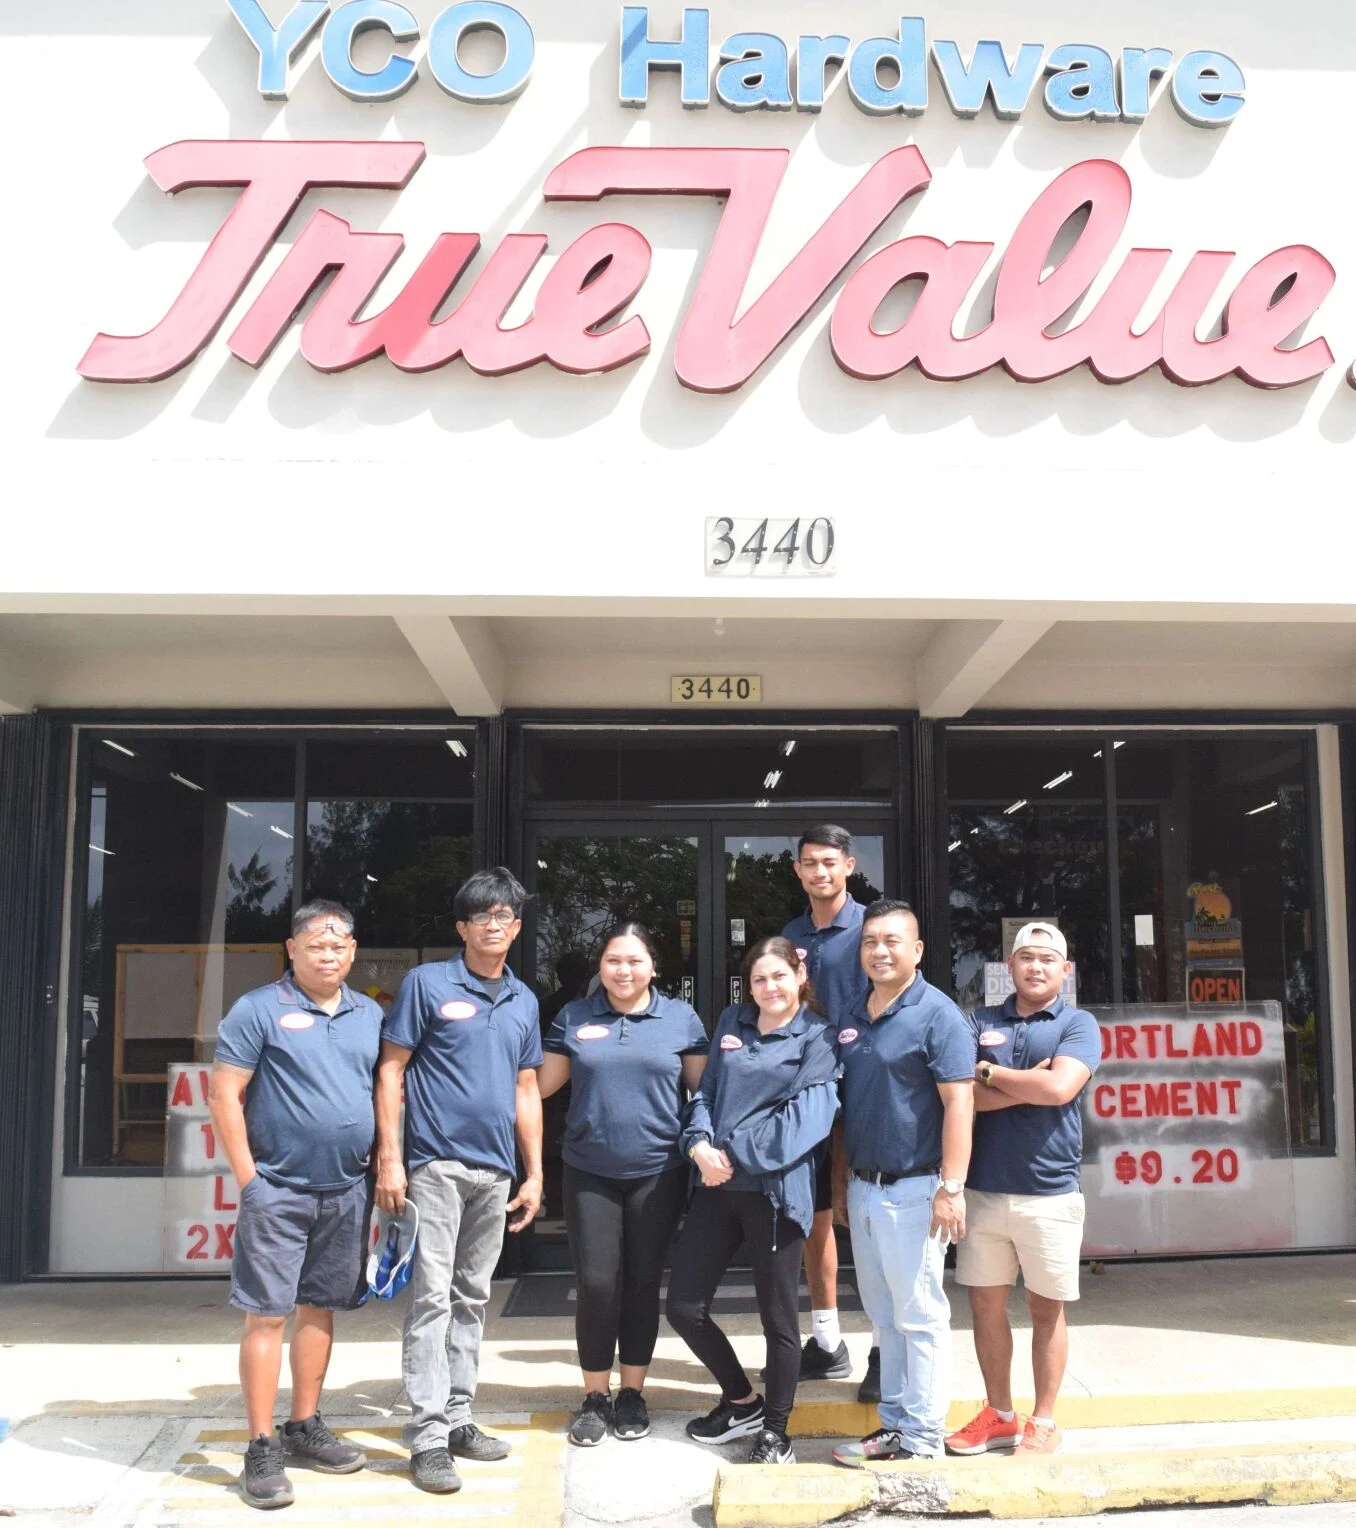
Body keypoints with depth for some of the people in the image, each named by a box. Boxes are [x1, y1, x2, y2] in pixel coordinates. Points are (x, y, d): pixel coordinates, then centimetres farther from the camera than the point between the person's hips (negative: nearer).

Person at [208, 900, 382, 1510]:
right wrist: (248, 1179, -11)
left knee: (319, 1309, 14)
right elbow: (224, 1096, -7)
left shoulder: (369, 1015, 10)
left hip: (347, 1191, 5)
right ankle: (261, 1449, 6)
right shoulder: (259, 1010, -5)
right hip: (279, 1189, -5)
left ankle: (305, 1427, 26)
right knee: (267, 1314, -2)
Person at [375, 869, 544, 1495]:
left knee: (471, 1299, 13)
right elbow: (391, 1069, -4)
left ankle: (458, 1418, 23)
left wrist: (534, 1173, 12)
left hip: (494, 1171, 5)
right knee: (432, 1297, -5)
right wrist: (390, 1158, -11)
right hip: (435, 1163, -5)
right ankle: (428, 1436, 2)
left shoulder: (523, 1000, 12)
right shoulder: (427, 983, -3)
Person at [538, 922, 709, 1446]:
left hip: (658, 1172, 0)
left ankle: (633, 1393, 25)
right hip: (590, 1173, 0)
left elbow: (704, 1087, 4)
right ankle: (595, 1397, 17)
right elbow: (539, 1083, 6)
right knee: (596, 1284, -2)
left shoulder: (680, 1018, 3)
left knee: (642, 1284, 8)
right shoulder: (574, 1017, 5)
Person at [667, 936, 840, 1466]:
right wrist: (699, 1144, -8)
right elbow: (707, 1090, 12)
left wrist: (733, 1154, -15)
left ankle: (775, 1431, 25)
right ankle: (742, 1402, 29)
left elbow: (806, 1115, -12)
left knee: (778, 1317, 6)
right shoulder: (731, 1023, 14)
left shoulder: (817, 1037, -2)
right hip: (714, 1185, 5)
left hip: (774, 1189, -5)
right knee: (684, 1307, 7)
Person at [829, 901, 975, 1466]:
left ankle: (921, 1436, 13)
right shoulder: (854, 1019, 11)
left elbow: (959, 1102, -16)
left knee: (919, 1315, 2)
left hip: (911, 1189, -7)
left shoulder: (937, 1014, -11)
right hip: (862, 1186, 7)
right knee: (883, 1313, 16)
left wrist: (951, 1187, -21)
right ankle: (894, 1421, 27)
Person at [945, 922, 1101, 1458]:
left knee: (1045, 1309, 9)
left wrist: (989, 1074, -9)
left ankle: (1043, 1422, 23)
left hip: (1050, 1192, -3)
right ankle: (999, 1415, 26)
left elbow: (1059, 1087, -18)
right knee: (985, 1303, 10)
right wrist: (1027, 1085, -15)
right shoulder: (980, 1023, 7)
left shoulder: (1078, 1025, -1)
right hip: (983, 1188, 3)